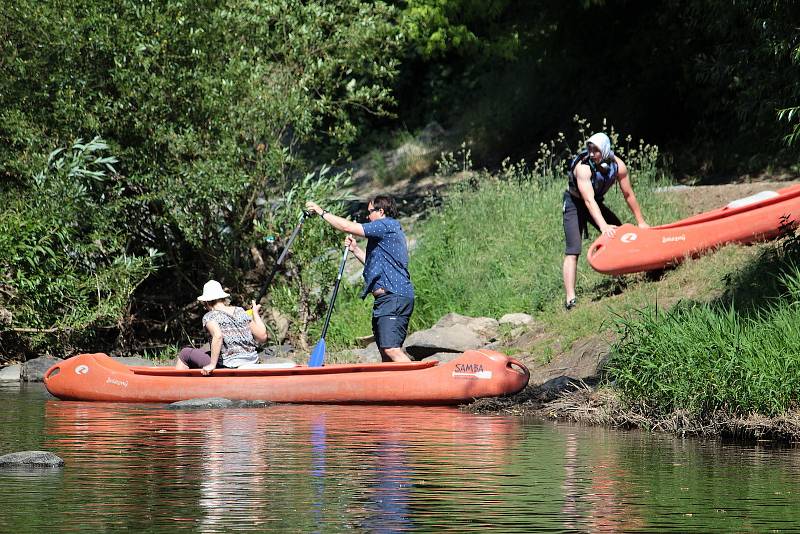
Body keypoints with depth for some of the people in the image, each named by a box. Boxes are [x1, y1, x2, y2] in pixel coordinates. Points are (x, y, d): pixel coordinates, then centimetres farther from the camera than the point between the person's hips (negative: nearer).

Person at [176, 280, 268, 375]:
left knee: (185, 353, 14)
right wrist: (255, 313, 19)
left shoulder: (210, 317, -8)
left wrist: (212, 365, -24)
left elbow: (218, 336, -28)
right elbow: (262, 337, 6)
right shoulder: (240, 312, 7)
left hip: (229, 366, -6)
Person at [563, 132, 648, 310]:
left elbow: (628, 195, -6)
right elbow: (588, 201, -41)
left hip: (596, 203, 6)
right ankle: (570, 299, -25)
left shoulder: (618, 166, -17)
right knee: (572, 251, -18)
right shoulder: (583, 167, -34)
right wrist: (603, 226, -52)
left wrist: (641, 222, -2)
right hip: (575, 203, -6)